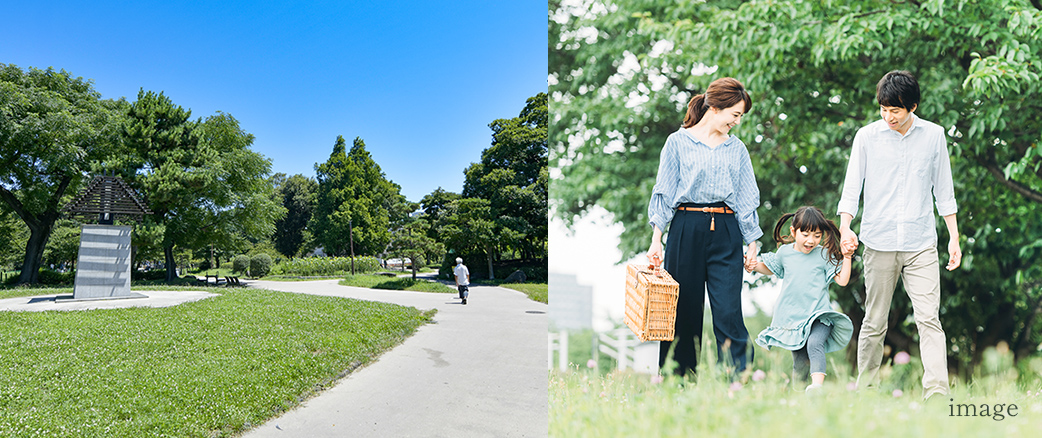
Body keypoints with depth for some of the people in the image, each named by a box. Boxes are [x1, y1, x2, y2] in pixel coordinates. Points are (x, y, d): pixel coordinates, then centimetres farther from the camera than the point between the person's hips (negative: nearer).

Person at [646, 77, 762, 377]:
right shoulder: (678, 141, 3)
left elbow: (747, 197, 16)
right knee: (684, 310, 4)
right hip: (686, 229, -2)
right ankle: (678, 380, 18)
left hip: (726, 232, 2)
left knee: (729, 312, -5)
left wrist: (752, 242, 11)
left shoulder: (737, 148, 13)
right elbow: (664, 192, 1)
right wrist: (656, 239, -5)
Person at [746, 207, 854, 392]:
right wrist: (756, 266, 8)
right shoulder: (784, 252, 5)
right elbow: (771, 269, 25)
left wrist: (847, 258, -9)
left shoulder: (824, 255, -2)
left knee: (815, 344, -29)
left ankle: (817, 385, -39)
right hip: (792, 317, 2)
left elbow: (842, 280, -3)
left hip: (818, 316, -2)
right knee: (800, 360, 3)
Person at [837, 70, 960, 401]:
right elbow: (852, 186, 2)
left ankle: (937, 392, -8)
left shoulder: (934, 135, 7)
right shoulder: (867, 136, 3)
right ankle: (866, 386, 19)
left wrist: (954, 237, 11)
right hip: (879, 243, 0)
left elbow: (943, 189, 13)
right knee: (874, 321, 6)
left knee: (929, 319, -9)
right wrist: (845, 227, -13)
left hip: (922, 245, 1)